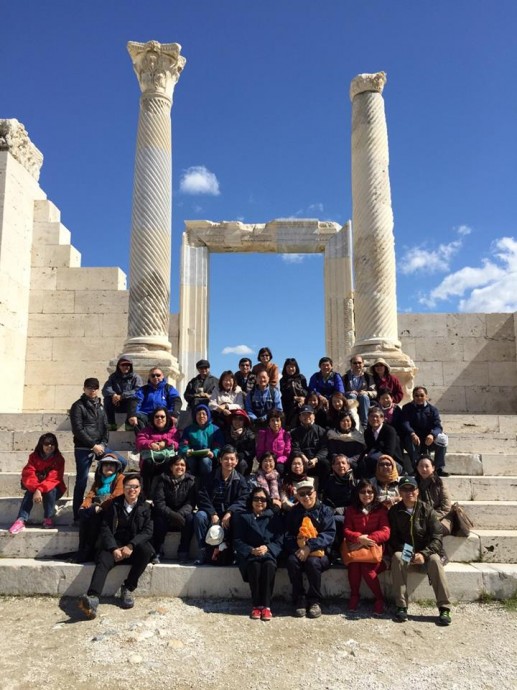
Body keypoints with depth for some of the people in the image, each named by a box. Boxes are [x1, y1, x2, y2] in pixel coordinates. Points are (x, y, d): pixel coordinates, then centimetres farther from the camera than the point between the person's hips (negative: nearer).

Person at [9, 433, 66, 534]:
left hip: (53, 490, -2)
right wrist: (36, 489, -39)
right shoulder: (34, 457, -7)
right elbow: (28, 474, -20)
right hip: (36, 488, 2)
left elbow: (53, 478, -25)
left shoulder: (59, 459, -14)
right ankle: (21, 520, -38)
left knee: (50, 490, -33)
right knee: (30, 491, -29)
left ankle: (48, 519, -22)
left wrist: (40, 489, -42)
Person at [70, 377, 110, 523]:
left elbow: (106, 427, 14)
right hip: (83, 449, -6)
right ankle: (78, 517, 6)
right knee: (81, 482, -2)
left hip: (99, 447, 6)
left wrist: (103, 444, -3)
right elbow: (77, 429, -12)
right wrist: (93, 445, -14)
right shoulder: (78, 406, -4)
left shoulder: (100, 406, 16)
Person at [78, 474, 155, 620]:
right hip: (115, 546, 0)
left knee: (146, 549, -32)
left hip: (135, 546, 0)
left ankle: (128, 589, -18)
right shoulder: (114, 505, 12)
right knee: (103, 560, -30)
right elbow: (105, 528, 1)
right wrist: (114, 549, -16)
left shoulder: (146, 507, 10)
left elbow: (148, 531, -2)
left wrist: (131, 546, -18)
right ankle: (92, 598, -51)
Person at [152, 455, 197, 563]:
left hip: (182, 515, 1)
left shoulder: (190, 480, -3)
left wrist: (180, 514, -32)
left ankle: (183, 553, -20)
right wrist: (172, 515, -31)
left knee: (190, 518, -30)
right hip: (166, 514, -1)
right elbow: (158, 503, -15)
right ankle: (157, 553, -20)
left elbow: (191, 503, -12)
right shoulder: (163, 479, -6)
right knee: (159, 519, -32)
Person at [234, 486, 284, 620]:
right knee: (254, 565, -33)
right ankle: (256, 605, -24)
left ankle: (266, 605, -28)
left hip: (268, 553, 1)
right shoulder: (242, 517, 11)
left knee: (269, 565, -33)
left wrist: (267, 548, -17)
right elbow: (237, 541, 3)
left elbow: (279, 540, 4)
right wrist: (251, 550, -16)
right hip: (249, 554, 0)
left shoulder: (274, 518, 13)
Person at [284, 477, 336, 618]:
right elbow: (288, 536, 6)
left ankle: (315, 601, -13)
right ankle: (299, 600, -14)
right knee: (292, 561, -29)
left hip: (319, 552, -2)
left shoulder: (325, 510, 2)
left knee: (312, 562, -33)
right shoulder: (293, 513, 12)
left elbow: (329, 534, -10)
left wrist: (309, 547, -23)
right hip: (298, 552, 2)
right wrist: (297, 550, -16)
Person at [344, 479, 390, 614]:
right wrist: (359, 538, -18)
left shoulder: (380, 510, 7)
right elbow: (346, 531, 3)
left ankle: (379, 598, -7)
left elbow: (385, 532, -4)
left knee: (366, 568, -30)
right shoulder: (351, 510, 11)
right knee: (354, 564, -31)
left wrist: (367, 538, -17)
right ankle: (354, 596, -9)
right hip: (355, 547, 1)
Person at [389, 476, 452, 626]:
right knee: (397, 557, -32)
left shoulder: (427, 510, -2)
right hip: (404, 554, 1)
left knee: (435, 559, -33)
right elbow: (393, 538, 1)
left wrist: (423, 554, -23)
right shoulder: (394, 512, 2)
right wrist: (405, 552, -18)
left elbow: (437, 538, -8)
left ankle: (444, 609, -27)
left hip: (425, 553, -1)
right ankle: (401, 607, -27)